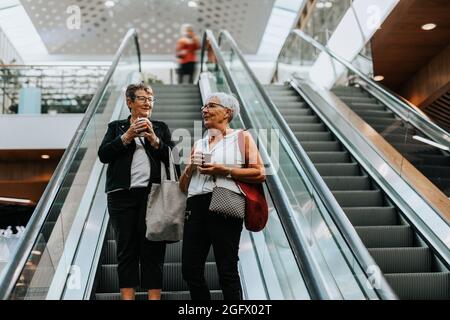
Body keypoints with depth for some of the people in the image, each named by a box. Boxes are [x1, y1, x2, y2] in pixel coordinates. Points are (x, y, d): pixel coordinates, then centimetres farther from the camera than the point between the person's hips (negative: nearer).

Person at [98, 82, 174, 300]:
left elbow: (171, 158, 6)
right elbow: (103, 155, 2)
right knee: (126, 248, 1)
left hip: (153, 194, 0)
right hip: (122, 195, 0)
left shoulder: (160, 128, 17)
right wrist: (127, 136, -7)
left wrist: (154, 139, -7)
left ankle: (154, 295, 1)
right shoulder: (116, 127, 16)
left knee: (153, 248, -2)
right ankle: (127, 295, 5)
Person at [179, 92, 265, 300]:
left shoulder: (242, 137, 8)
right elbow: (183, 187, 22)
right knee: (190, 269, 3)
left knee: (227, 271, -4)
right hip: (196, 206, 6)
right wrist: (190, 168, 3)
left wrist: (224, 170, -10)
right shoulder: (198, 145, 23)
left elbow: (260, 174, -4)